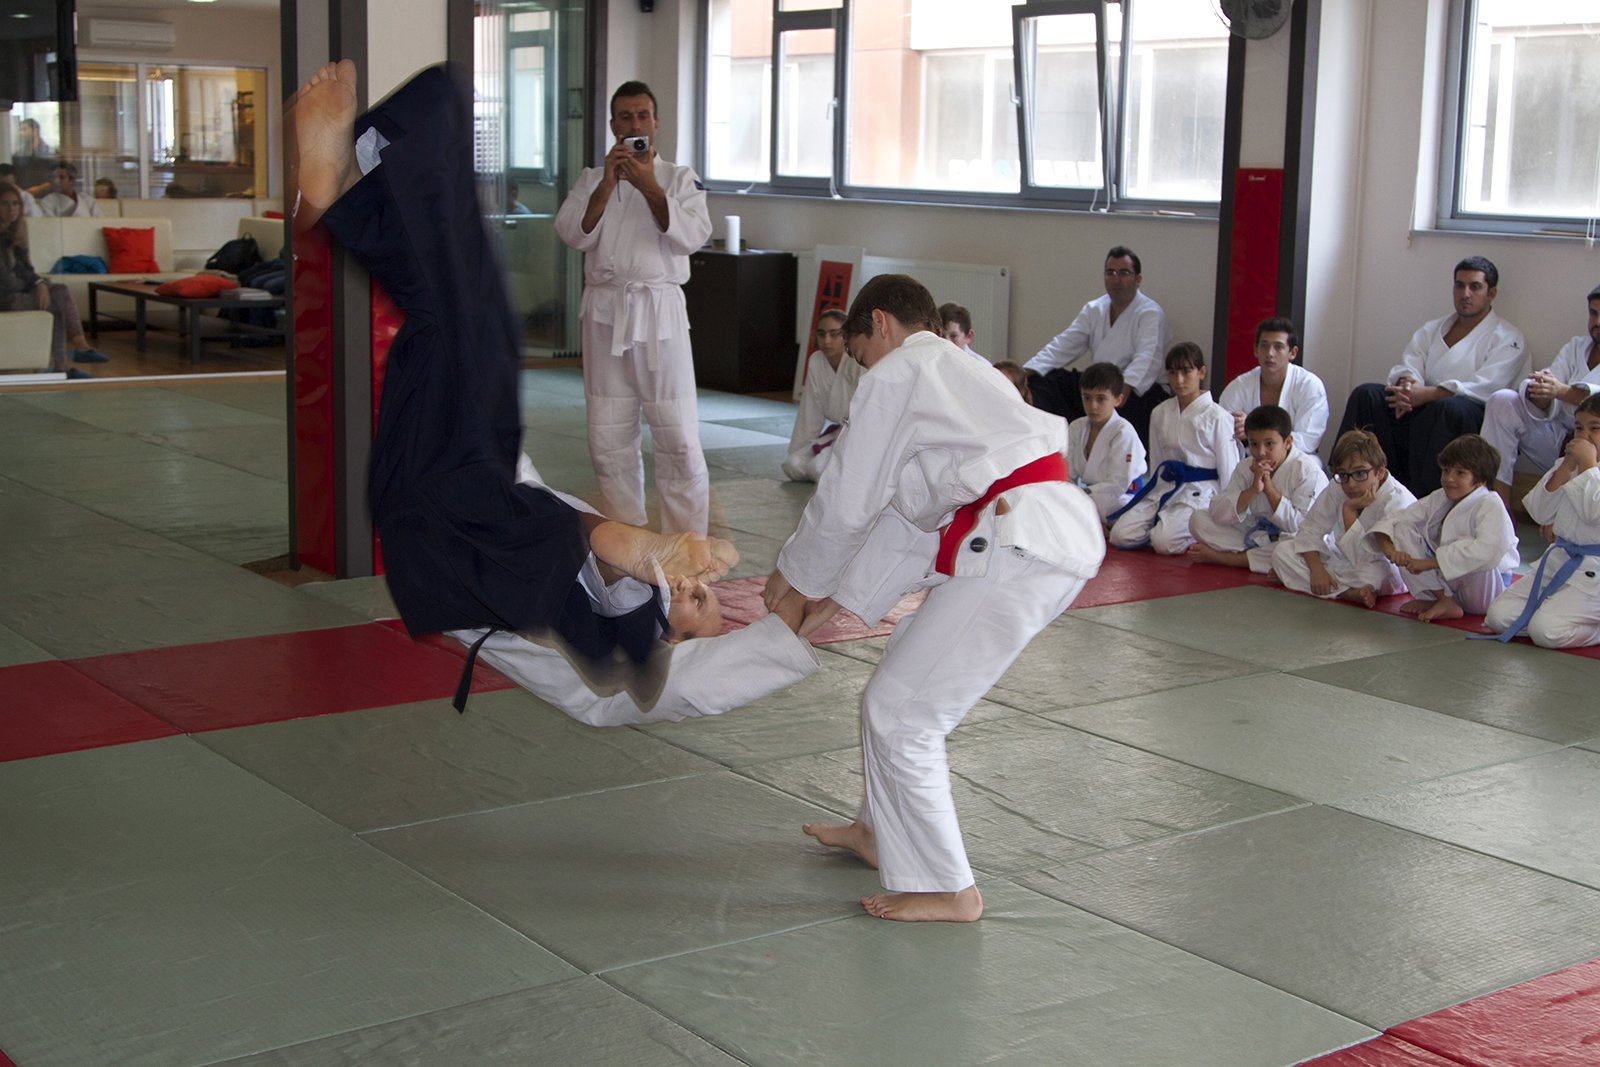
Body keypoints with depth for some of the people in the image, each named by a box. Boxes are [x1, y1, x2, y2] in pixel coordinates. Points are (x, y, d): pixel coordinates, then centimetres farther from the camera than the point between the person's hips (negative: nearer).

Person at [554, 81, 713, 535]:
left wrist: (649, 186, -15)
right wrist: (607, 184, -12)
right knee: (609, 441, 6)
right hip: (605, 311, 3)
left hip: (659, 311, -2)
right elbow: (574, 233, -3)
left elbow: (692, 235, -8)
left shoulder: (679, 178, 8)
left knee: (678, 438, -7)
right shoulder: (592, 179, 12)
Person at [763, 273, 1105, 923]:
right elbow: (920, 514, 31)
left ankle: (946, 890, 8)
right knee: (911, 684, 25)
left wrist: (795, 576, 20)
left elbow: (847, 503, 3)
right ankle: (884, 831, 40)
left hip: (1015, 547, -10)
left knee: (899, 711, -1)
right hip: (1068, 534, 10)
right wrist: (844, 597, 33)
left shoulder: (897, 372, 3)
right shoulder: (961, 371, 31)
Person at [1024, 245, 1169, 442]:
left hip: (1133, 390, -6)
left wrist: (1125, 387, -45)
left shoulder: (1150, 314, -7)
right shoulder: (1094, 309, 14)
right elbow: (1062, 347, 8)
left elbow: (1146, 359, -24)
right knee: (1040, 381, -11)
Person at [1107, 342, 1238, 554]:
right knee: (1120, 535, -14)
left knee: (1164, 541, -28)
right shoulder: (1160, 414, 9)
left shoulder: (1216, 417, -7)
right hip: (1164, 487, 5)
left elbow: (1229, 470, -4)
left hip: (1200, 492, -5)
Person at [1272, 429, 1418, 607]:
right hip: (1345, 563, 7)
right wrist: (1316, 569, -19)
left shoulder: (1398, 502, -28)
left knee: (1376, 573, -44)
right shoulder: (1338, 489, -12)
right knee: (1282, 551, -10)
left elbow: (1364, 558, -30)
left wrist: (1349, 510, -31)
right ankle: (1349, 593, -17)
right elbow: (1311, 528, -4)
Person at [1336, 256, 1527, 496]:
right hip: (1420, 413, 5)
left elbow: (1484, 387, -11)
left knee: (1449, 407, -39)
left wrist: (1426, 394, -21)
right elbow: (1407, 366, 11)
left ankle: (1422, 497, -44)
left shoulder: (1507, 339, 5)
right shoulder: (1432, 330, 23)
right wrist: (1407, 384, -16)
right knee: (1366, 394, -15)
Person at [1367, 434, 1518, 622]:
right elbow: (1392, 520, 0)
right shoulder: (1438, 499, 1)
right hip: (1440, 582, 7)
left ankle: (1446, 602, -11)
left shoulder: (1490, 506, -19)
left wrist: (1429, 563, -36)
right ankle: (1444, 601, -9)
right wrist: (1391, 551, -23)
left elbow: (1488, 551, -38)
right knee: (1401, 529, -9)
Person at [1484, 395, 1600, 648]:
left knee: (1546, 631, -25)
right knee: (1498, 616, -2)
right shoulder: (1567, 465, 12)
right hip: (1558, 561, 8)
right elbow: (1540, 512, 2)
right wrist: (1566, 466, -6)